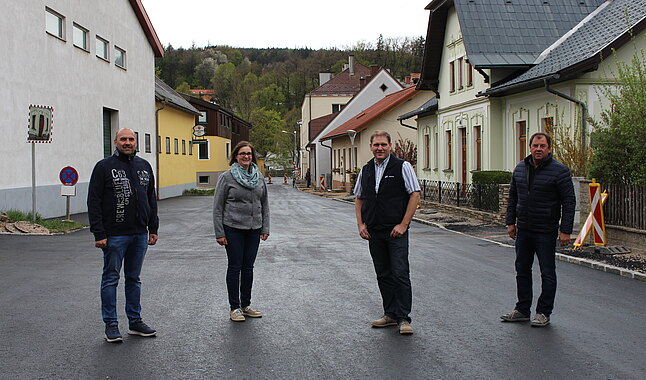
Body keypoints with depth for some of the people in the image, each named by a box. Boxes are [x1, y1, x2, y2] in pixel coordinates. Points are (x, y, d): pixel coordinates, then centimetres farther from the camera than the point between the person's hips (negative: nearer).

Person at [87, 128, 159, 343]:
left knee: (134, 279, 13)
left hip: (140, 234, 5)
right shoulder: (104, 167, -4)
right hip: (114, 235, -5)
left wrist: (153, 229, 11)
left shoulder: (144, 166, 11)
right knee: (111, 280, 3)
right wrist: (99, 234, -13)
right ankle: (111, 324, 11)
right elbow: (94, 202, -8)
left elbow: (151, 199, 17)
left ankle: (135, 321, 21)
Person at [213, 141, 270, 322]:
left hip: (253, 230, 4)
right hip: (233, 229, -4)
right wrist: (219, 233, -10)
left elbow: (264, 204, 14)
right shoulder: (227, 177, -6)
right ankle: (234, 308, 10)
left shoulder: (259, 177, 8)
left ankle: (246, 305, 21)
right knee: (235, 268, 1)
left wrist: (265, 228, 7)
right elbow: (217, 207, -6)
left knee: (248, 268, 10)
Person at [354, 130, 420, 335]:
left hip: (396, 231, -5)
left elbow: (415, 195, -7)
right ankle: (390, 314, 20)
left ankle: (403, 318, -1)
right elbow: (359, 199, 19)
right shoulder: (366, 170, 11)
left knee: (400, 274, -8)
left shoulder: (402, 167, -4)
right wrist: (360, 224, 6)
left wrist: (403, 224, -12)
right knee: (383, 275, 10)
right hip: (373, 232, 5)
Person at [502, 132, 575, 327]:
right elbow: (513, 197, 16)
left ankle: (544, 313, 13)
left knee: (547, 273, 3)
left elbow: (569, 201, -9)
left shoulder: (559, 171, -9)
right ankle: (522, 310, 22)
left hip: (546, 232, -6)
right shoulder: (520, 169, 8)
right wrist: (511, 222, 11)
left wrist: (565, 231, -13)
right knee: (522, 270, 12)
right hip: (523, 230, 6)